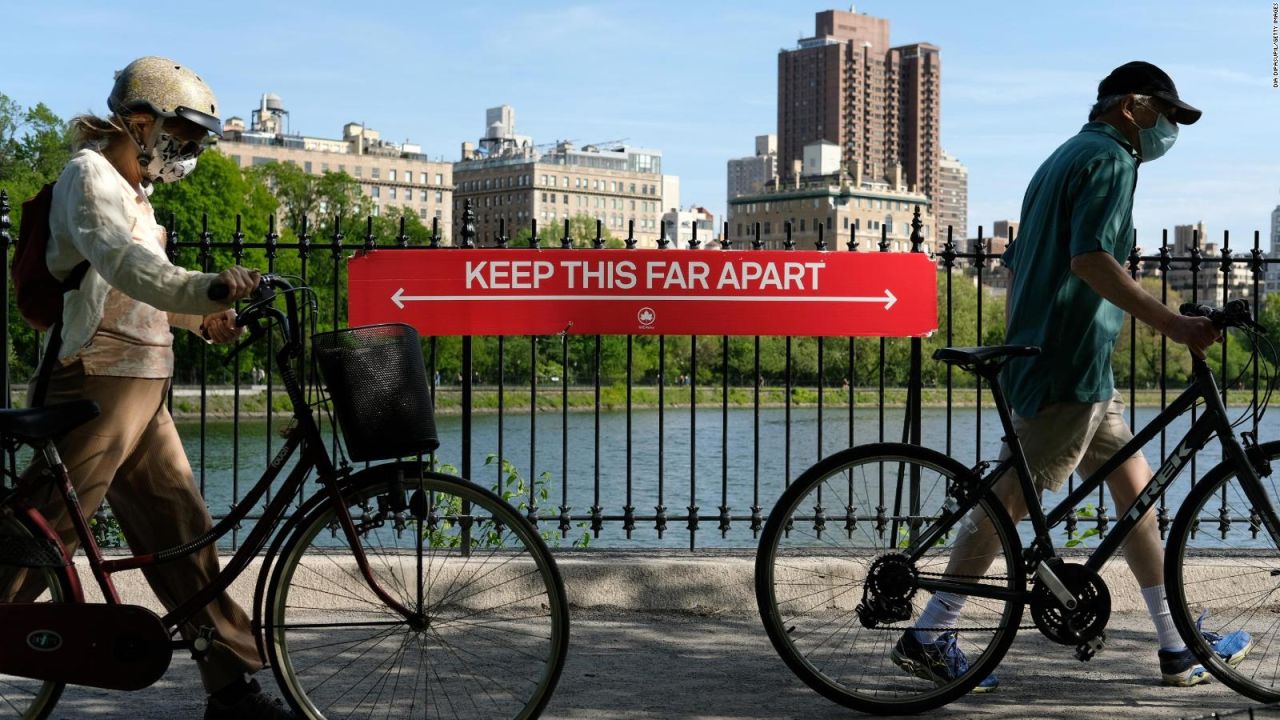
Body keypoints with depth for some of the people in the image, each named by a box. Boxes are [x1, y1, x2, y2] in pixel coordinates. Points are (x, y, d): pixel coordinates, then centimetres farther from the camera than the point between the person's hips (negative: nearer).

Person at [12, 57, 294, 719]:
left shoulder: (133, 191, 21)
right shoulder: (90, 175, -9)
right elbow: (122, 262, -27)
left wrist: (200, 317, 9)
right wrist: (207, 287, -43)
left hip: (142, 391, 9)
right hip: (98, 385, -9)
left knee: (183, 533, 6)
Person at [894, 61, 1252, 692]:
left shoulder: (1064, 158, 22)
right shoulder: (1111, 158, -9)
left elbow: (1016, 265, 24)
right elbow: (1090, 260, -24)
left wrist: (1014, 351, 28)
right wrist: (1172, 324, -27)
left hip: (1040, 353, 11)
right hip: (1070, 364, -11)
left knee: (1135, 483, 13)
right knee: (1014, 497, -8)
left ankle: (1179, 649, 17)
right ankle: (928, 639, -3)